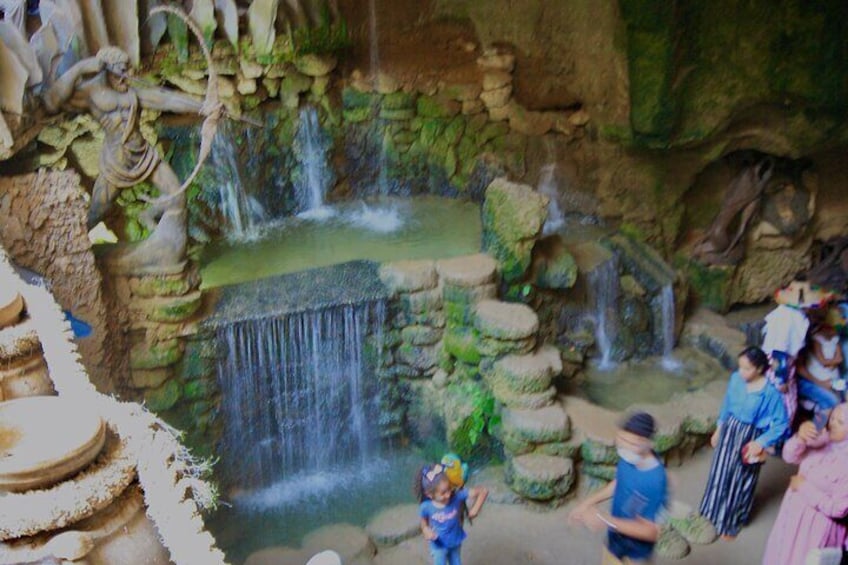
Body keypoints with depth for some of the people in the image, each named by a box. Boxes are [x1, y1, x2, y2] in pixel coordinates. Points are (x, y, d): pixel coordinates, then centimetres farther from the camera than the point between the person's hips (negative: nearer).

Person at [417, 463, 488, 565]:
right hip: (439, 545, -2)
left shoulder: (457, 496, -31)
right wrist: (426, 530, -24)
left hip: (456, 542, 2)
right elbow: (424, 521, -5)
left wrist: (475, 510, -26)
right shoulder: (426, 507, -28)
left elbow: (483, 491, -29)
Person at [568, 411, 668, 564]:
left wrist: (606, 520, -36)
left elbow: (651, 531, -32)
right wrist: (587, 503, 3)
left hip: (634, 551, -7)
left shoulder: (655, 480, -36)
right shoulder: (629, 459, -13)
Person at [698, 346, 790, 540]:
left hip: (749, 438, -4)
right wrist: (718, 429, 12)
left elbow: (781, 423, -17)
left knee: (740, 480, 12)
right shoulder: (736, 379, -9)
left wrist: (761, 443, -20)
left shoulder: (771, 392, -24)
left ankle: (731, 523, 33)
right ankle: (713, 512, 42)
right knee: (720, 472, 19)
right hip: (729, 430, 5)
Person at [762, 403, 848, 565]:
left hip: (817, 524, -6)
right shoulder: (824, 439, -10)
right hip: (794, 510, 6)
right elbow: (789, 456, -12)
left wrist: (804, 487, -20)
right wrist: (800, 437, -31)